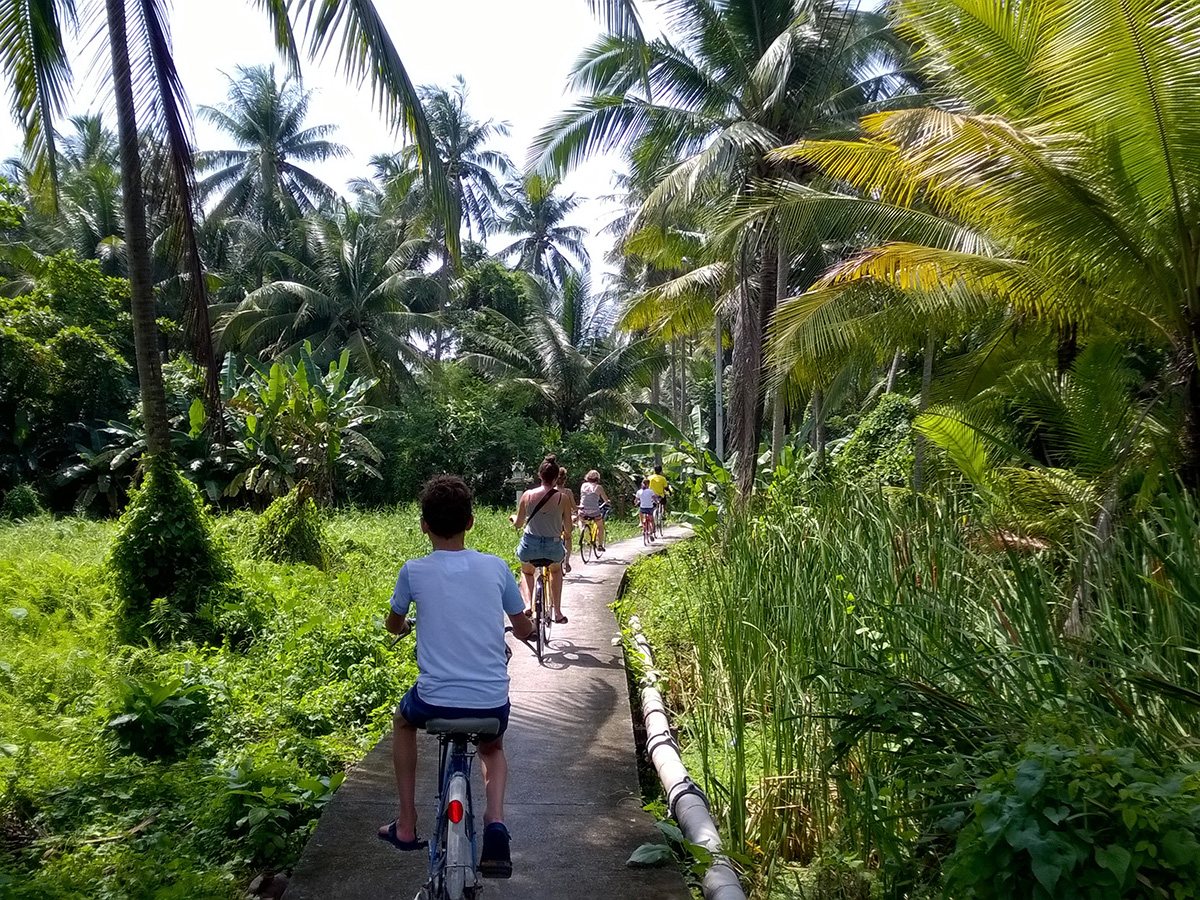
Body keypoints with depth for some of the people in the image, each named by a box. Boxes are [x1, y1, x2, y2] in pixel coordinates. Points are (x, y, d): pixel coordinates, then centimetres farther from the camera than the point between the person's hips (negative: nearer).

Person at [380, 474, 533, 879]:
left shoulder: (413, 571, -4)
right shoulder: (495, 567, -2)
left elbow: (394, 626, 16)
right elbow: (525, 631, 11)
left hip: (435, 702, -1)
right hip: (493, 704, 1)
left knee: (402, 720, 34)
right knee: (492, 748, 34)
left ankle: (406, 824, 33)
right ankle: (495, 822, 7)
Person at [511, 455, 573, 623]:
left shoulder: (527, 495, -7)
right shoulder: (562, 498, -9)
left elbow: (518, 524, 4)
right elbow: (568, 530, -2)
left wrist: (514, 518, 28)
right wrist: (568, 550, 18)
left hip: (529, 546, 0)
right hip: (553, 548, 0)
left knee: (526, 571, 33)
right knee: (556, 570, 35)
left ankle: (528, 605, 9)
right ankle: (557, 611, 26)